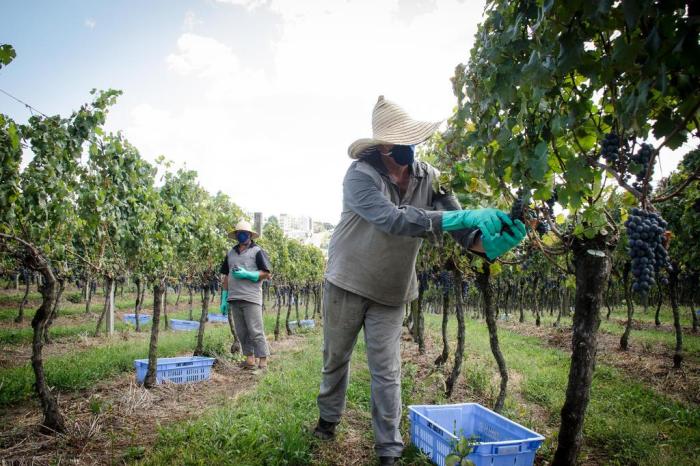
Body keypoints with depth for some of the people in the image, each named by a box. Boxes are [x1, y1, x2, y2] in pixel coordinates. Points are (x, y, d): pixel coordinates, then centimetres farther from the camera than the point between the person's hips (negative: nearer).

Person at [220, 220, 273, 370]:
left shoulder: (257, 251, 1)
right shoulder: (231, 253, 18)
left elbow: (266, 274, -4)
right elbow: (226, 276, 20)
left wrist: (246, 274, -15)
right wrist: (224, 299, 14)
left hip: (251, 298, -6)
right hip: (234, 299, 6)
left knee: (255, 331, -6)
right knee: (241, 332, 9)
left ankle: (263, 360, -2)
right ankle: (249, 358, 18)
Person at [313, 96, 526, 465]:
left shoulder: (428, 178, -9)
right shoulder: (361, 174, -22)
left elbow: (461, 227, -13)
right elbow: (393, 219, -38)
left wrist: (490, 244, -36)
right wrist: (460, 217, -44)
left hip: (391, 293, 2)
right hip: (347, 283, -2)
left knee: (387, 373, 4)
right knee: (335, 358, 16)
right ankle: (328, 418, 41)